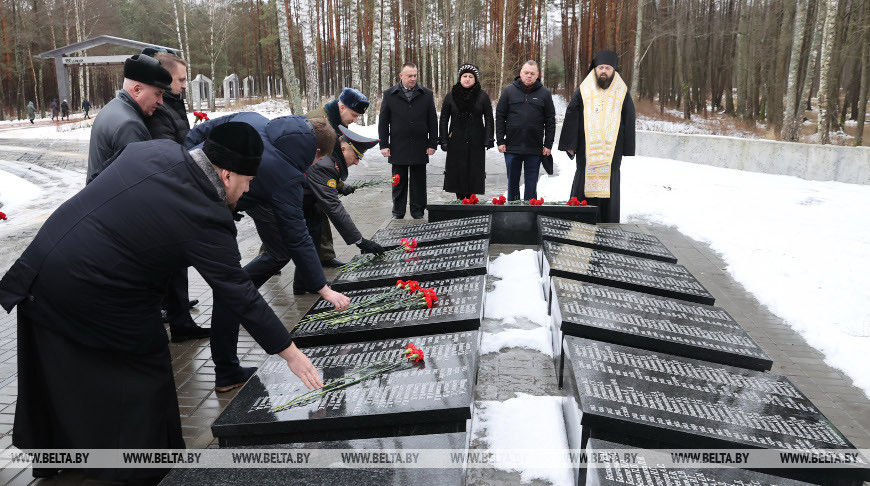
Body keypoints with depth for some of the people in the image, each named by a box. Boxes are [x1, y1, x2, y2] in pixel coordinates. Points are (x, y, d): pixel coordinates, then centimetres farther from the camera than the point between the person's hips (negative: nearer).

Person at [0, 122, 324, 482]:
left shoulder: (155, 149, -2)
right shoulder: (205, 219, -21)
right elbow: (239, 295, -18)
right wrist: (290, 353, -10)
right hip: (92, 296, -8)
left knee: (59, 376, 23)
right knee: (144, 367, 12)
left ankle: (50, 448, 44)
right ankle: (142, 464, 26)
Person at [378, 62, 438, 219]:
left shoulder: (426, 94, 7)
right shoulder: (390, 94, 5)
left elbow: (433, 122, 7)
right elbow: (383, 122, 5)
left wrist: (432, 144, 1)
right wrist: (384, 145, -1)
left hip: (420, 147, 0)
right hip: (398, 147, 0)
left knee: (418, 181, 6)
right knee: (399, 182, 6)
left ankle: (418, 211, 16)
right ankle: (398, 212, 15)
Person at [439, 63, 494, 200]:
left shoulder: (482, 96, 4)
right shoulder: (451, 96, 6)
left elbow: (489, 119, 4)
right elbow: (444, 119, 7)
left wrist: (488, 139, -5)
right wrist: (443, 140, 0)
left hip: (476, 142, -1)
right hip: (456, 141, 1)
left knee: (473, 172, -1)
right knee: (457, 172, 1)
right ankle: (460, 199, 10)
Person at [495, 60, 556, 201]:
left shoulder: (544, 93, 4)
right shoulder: (509, 90, 4)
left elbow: (550, 121, 5)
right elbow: (500, 117, 4)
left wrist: (548, 144, -1)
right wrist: (500, 141, -2)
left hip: (534, 148, 0)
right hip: (512, 147, 0)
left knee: (531, 184, 6)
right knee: (512, 182, 10)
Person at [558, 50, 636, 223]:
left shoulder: (622, 93, 8)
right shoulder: (583, 92, 6)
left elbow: (629, 122, 9)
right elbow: (571, 117, 4)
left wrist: (627, 149, 5)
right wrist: (570, 145, -1)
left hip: (611, 150, 1)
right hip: (586, 149, 0)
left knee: (609, 188, 2)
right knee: (582, 186, -1)